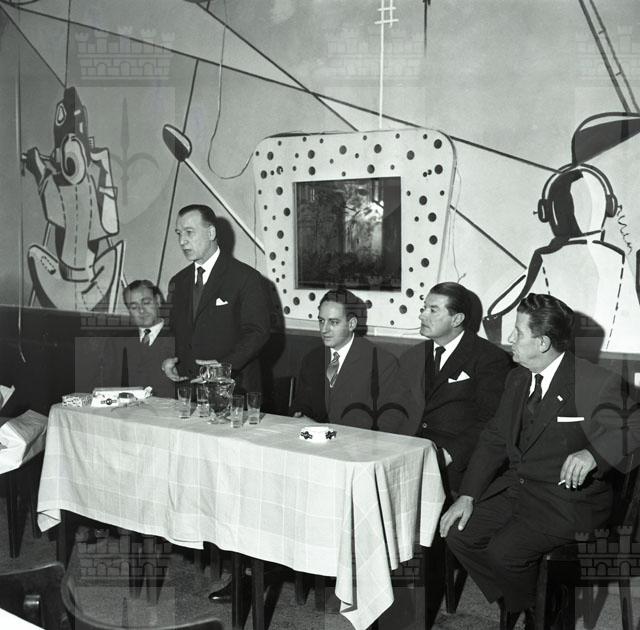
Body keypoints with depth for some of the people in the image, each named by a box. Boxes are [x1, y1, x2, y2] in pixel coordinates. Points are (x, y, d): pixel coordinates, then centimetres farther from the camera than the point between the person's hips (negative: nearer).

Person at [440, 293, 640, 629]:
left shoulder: (596, 384, -16)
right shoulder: (517, 378, 7)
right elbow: (494, 438, 9)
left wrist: (593, 453, -41)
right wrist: (467, 496, 0)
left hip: (567, 496, -7)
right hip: (516, 485, 7)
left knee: (504, 551, -23)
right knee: (459, 533, -5)